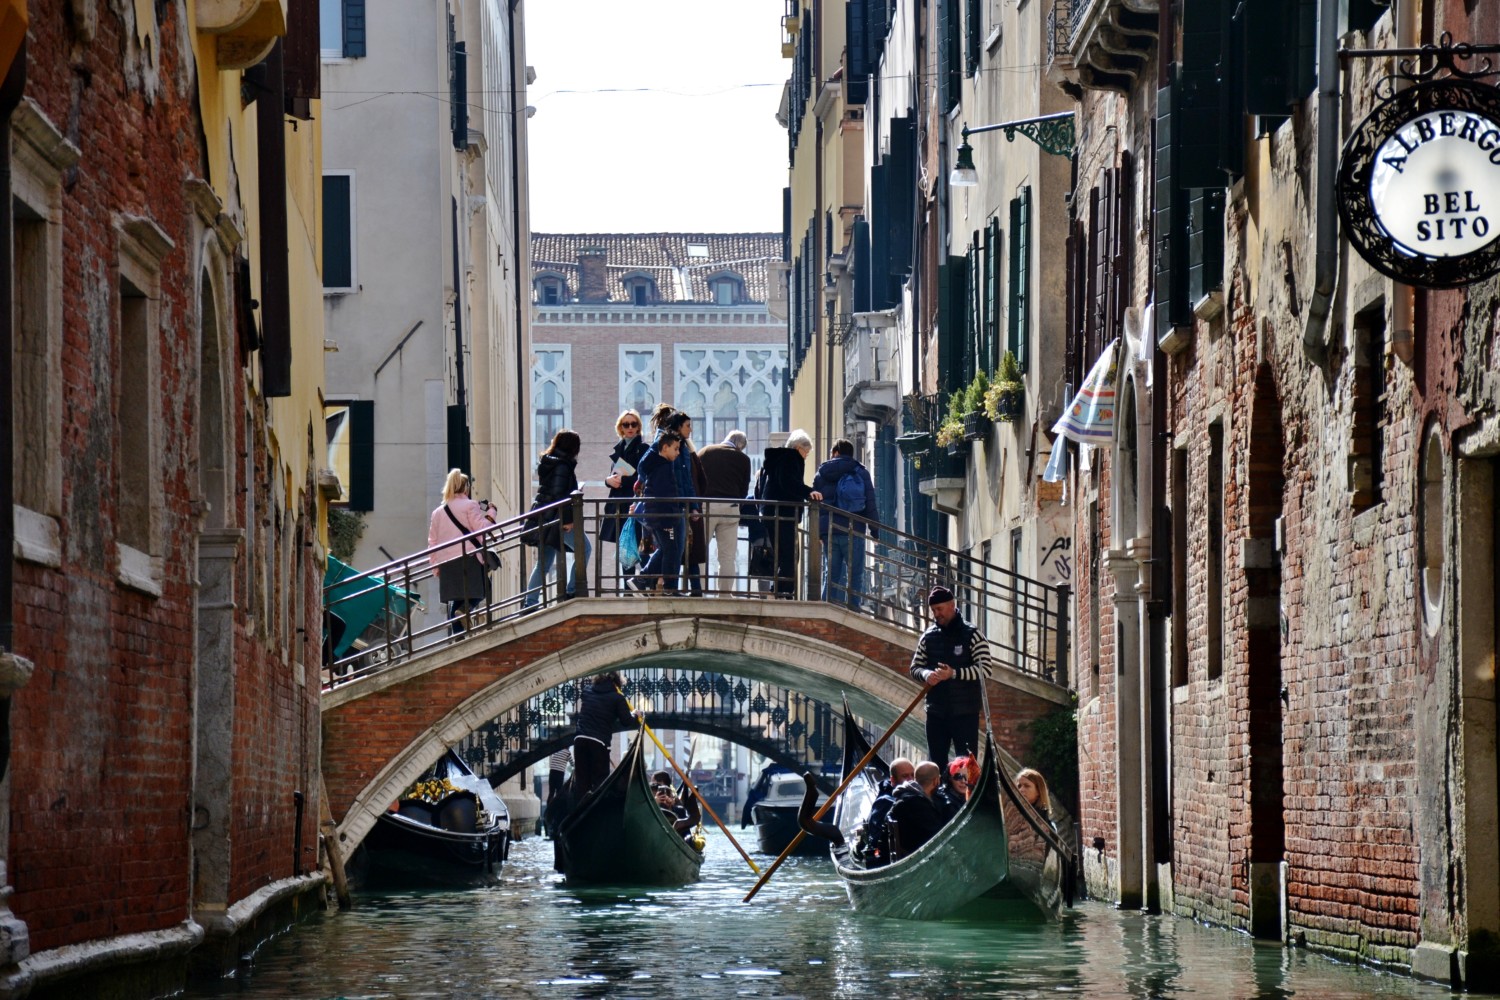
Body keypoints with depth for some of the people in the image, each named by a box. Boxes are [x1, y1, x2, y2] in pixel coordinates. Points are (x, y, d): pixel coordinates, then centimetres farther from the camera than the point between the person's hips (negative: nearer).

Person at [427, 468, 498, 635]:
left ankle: (457, 635, 1)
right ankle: (464, 611, -28)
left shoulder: (437, 512, 19)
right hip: (469, 559, -5)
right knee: (478, 593, 1)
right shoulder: (470, 505, 2)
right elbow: (481, 529, -7)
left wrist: (436, 566, 22)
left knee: (455, 602, 8)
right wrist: (490, 514, 9)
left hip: (446, 563, 5)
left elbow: (432, 542, 18)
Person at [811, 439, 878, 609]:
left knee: (831, 574, 8)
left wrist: (816, 530, 11)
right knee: (855, 574, 0)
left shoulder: (822, 474, 8)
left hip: (828, 530, 2)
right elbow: (870, 503, -1)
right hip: (853, 530, -2)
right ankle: (852, 610, -10)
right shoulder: (861, 473, 4)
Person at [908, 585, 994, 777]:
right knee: (937, 763, 10)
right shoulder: (928, 637, 9)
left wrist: (954, 673, -23)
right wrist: (926, 674, -11)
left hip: (965, 712, -5)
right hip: (936, 711, 5)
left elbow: (985, 669, -13)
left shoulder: (972, 635, -5)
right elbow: (915, 667, 13)